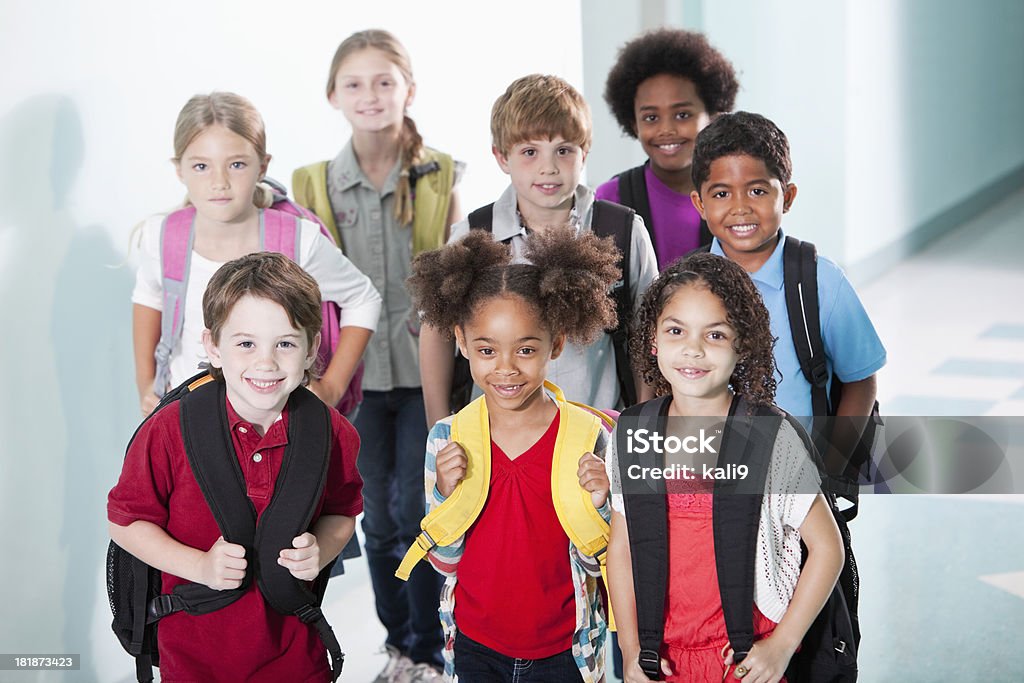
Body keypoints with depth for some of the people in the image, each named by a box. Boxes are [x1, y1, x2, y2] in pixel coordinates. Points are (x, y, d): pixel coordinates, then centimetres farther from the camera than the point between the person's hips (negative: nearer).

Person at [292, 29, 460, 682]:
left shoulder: (440, 177, -1)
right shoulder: (314, 185, 2)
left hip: (425, 370, -2)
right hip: (357, 372, 2)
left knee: (415, 511, -3)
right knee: (378, 515, 10)